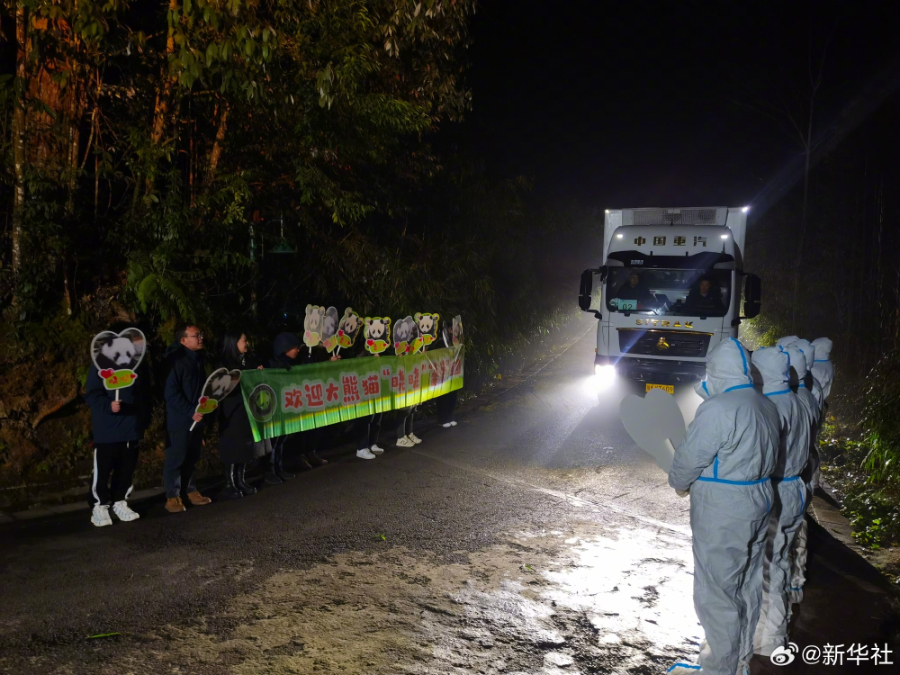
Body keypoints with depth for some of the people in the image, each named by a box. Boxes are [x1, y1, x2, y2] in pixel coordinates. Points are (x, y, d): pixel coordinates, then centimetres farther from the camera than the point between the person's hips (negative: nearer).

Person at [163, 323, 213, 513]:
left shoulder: (199, 359, 11)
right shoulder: (176, 361, -15)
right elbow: (171, 394, -19)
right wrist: (190, 412, -21)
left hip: (197, 418, 7)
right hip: (179, 419, -7)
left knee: (191, 457, 14)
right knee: (176, 458, 0)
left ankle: (191, 491, 24)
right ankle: (172, 496, 9)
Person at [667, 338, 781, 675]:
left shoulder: (718, 408, -23)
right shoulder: (767, 406, 5)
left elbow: (689, 458, -17)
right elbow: (763, 453, 11)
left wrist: (680, 484, 2)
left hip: (722, 514, -9)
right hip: (758, 502, 9)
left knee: (717, 592, 4)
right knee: (747, 585, 20)